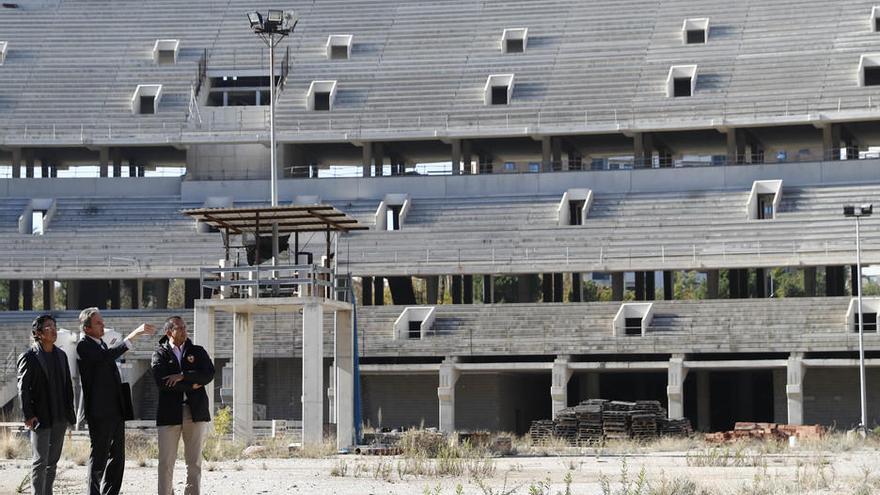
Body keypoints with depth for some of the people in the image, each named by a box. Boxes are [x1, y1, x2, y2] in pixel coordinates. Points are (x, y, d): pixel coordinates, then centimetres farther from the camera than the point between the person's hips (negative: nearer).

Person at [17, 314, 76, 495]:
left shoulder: (61, 355, 13)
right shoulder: (29, 357, -7)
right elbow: (23, 389, -10)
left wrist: (69, 411, 9)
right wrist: (28, 416, -16)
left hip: (60, 418, 6)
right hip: (40, 418, -6)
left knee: (52, 460, 11)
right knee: (40, 461, -6)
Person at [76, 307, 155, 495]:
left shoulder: (101, 344, 18)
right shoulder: (83, 346, -10)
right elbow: (108, 356, -28)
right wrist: (134, 334, -32)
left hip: (116, 410, 9)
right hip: (99, 413, -9)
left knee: (117, 458, 9)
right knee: (99, 458, -4)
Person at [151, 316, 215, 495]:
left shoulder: (198, 352, 13)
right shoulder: (160, 354, 5)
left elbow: (209, 374, -3)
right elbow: (162, 381, -10)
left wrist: (183, 376, -13)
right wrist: (192, 386, -8)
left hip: (196, 413, 2)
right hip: (169, 413, -2)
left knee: (195, 462, 2)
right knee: (166, 462, -2)